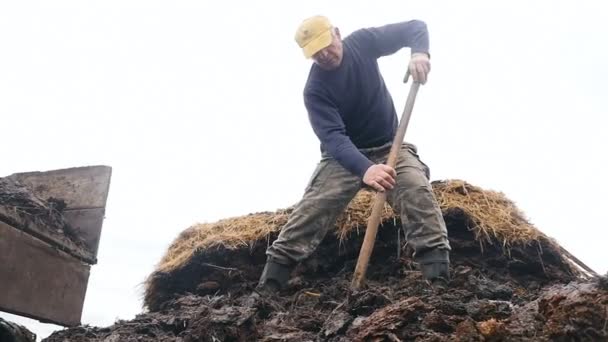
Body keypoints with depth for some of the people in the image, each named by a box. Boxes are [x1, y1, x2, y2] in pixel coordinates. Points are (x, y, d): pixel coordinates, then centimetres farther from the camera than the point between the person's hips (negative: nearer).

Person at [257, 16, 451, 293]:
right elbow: (333, 137, -31)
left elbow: (415, 27, -3)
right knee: (313, 208, -20)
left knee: (418, 190, -26)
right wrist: (365, 169, -50)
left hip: (390, 147, 2)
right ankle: (267, 287, -19)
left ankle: (439, 281, -29)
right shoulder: (315, 90, -19)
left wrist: (419, 53, -28)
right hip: (345, 154, -2)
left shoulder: (362, 42, -10)